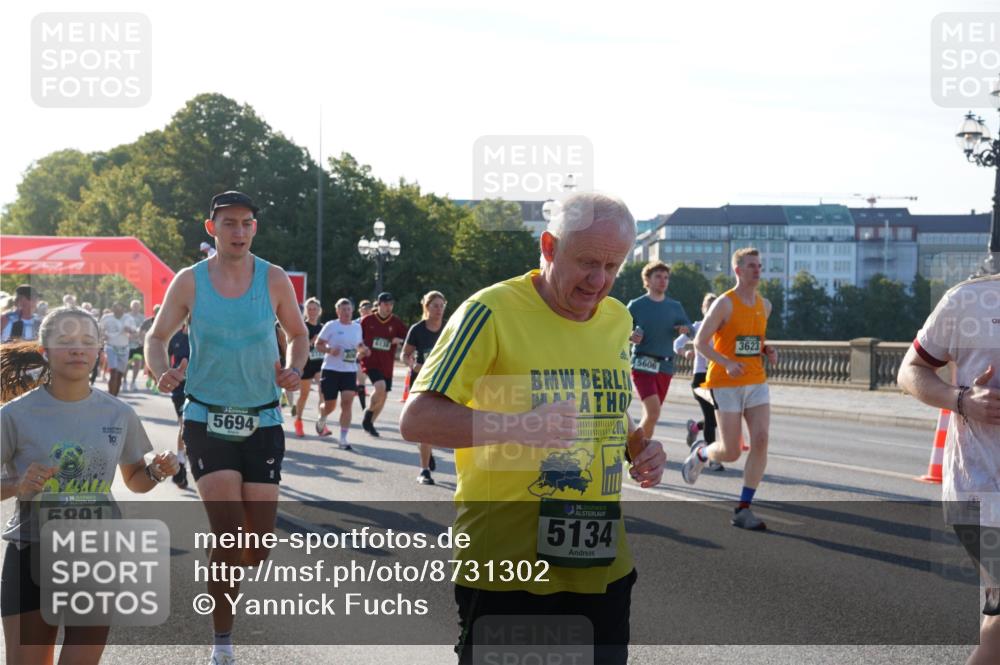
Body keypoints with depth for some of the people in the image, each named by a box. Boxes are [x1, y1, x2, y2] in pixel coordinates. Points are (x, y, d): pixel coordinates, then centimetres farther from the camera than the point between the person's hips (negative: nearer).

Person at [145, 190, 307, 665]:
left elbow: (298, 333, 12)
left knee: (259, 543, 2)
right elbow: (157, 335, 6)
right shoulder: (189, 281, -3)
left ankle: (227, 581, 37)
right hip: (207, 420, -2)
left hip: (262, 421, 2)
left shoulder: (274, 280, -1)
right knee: (229, 535, -14)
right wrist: (161, 372, -15)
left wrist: (294, 369, -9)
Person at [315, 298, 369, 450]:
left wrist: (363, 350, 1)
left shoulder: (357, 327, 9)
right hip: (331, 369, -3)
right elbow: (318, 344, -3)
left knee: (347, 402, -12)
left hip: (350, 371, 3)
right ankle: (321, 420, 42)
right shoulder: (331, 326, -4)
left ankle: (343, 440, -10)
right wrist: (330, 350, -22)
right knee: (330, 405, 4)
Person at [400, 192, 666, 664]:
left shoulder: (617, 319, 10)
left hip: (602, 567, 6)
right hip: (507, 569, -6)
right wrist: (515, 426, -28)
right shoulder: (492, 311, -12)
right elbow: (416, 420, -15)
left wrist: (640, 448, 4)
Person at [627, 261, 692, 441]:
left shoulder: (675, 307, 12)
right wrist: (630, 336, -18)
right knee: (653, 412, -19)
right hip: (642, 364, -5)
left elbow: (689, 329, 10)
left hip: (665, 366, 5)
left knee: (652, 413, 8)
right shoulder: (636, 305, 1)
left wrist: (685, 329, -13)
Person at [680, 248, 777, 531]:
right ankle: (700, 453, 31)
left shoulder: (764, 305, 10)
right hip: (727, 384, -5)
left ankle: (743, 510, -5)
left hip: (757, 382, 5)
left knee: (761, 441, -12)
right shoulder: (724, 304, -9)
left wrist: (768, 350, 5)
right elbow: (700, 342, -9)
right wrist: (727, 362, -23)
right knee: (731, 452, -6)